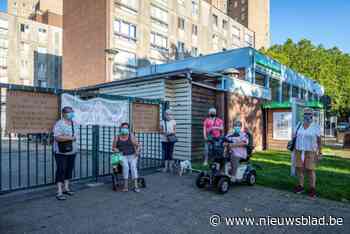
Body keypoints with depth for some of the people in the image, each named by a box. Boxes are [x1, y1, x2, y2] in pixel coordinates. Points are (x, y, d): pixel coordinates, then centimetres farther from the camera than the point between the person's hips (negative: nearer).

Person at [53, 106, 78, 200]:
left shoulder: (74, 123, 12)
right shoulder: (59, 124, -13)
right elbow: (58, 137, -24)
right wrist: (70, 138, -18)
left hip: (71, 152, 7)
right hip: (61, 152, -7)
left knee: (69, 170, 13)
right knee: (61, 171, -5)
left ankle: (66, 188, 26)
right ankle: (59, 192, 0)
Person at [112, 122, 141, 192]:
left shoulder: (131, 136, 5)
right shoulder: (117, 137, 9)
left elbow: (137, 146, 3)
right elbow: (113, 148, 12)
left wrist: (137, 151, -15)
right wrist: (118, 151, -7)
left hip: (132, 156, 0)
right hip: (122, 156, 0)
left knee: (133, 166, -29)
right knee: (126, 166, -31)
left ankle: (135, 186, -32)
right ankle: (126, 186, -27)